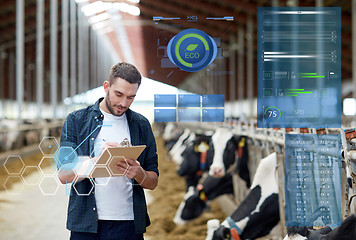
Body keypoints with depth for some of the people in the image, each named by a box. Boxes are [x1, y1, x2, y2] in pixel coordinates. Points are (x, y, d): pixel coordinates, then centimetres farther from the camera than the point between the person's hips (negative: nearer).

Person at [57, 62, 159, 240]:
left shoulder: (141, 125, 8)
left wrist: (138, 173, -13)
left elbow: (153, 182, 9)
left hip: (128, 224, 1)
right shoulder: (76, 120, 2)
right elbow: (64, 175, -6)